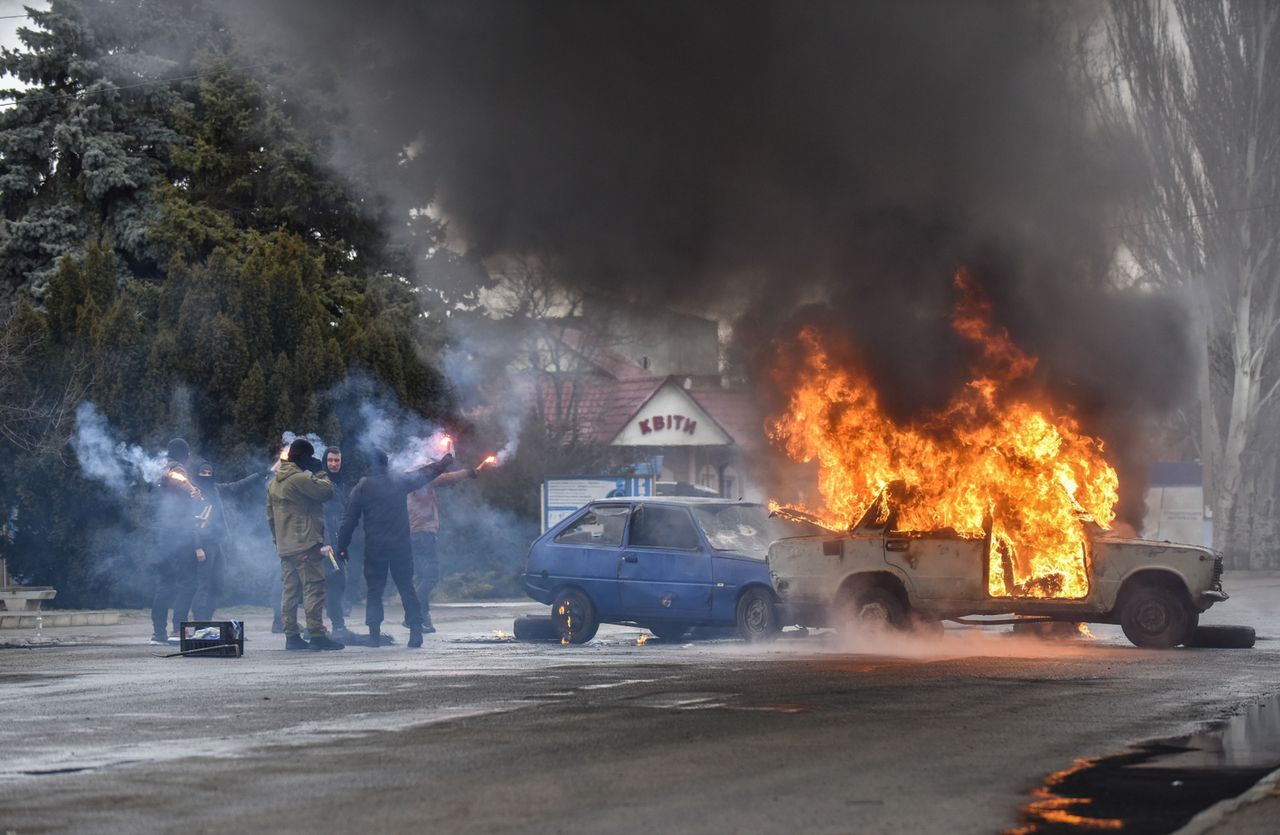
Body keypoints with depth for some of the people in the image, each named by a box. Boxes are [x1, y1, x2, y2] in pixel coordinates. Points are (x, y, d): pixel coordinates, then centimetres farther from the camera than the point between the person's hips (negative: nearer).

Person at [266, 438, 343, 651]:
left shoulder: (274, 483, 16)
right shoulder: (300, 479, -13)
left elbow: (270, 515, 19)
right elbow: (327, 491, -13)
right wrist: (320, 472, 2)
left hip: (284, 545, 9)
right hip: (305, 545, -9)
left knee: (289, 590, 9)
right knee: (314, 588, -8)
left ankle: (291, 636, 9)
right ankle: (316, 635, -11)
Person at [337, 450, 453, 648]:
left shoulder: (362, 488, -3)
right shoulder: (400, 481, 2)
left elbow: (349, 519, -3)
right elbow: (424, 474, 19)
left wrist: (342, 546, 5)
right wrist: (444, 463, 36)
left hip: (374, 548, -2)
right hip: (400, 545, 2)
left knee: (374, 591, 6)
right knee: (407, 588, 7)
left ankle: (374, 634, -1)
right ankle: (415, 632, -1)